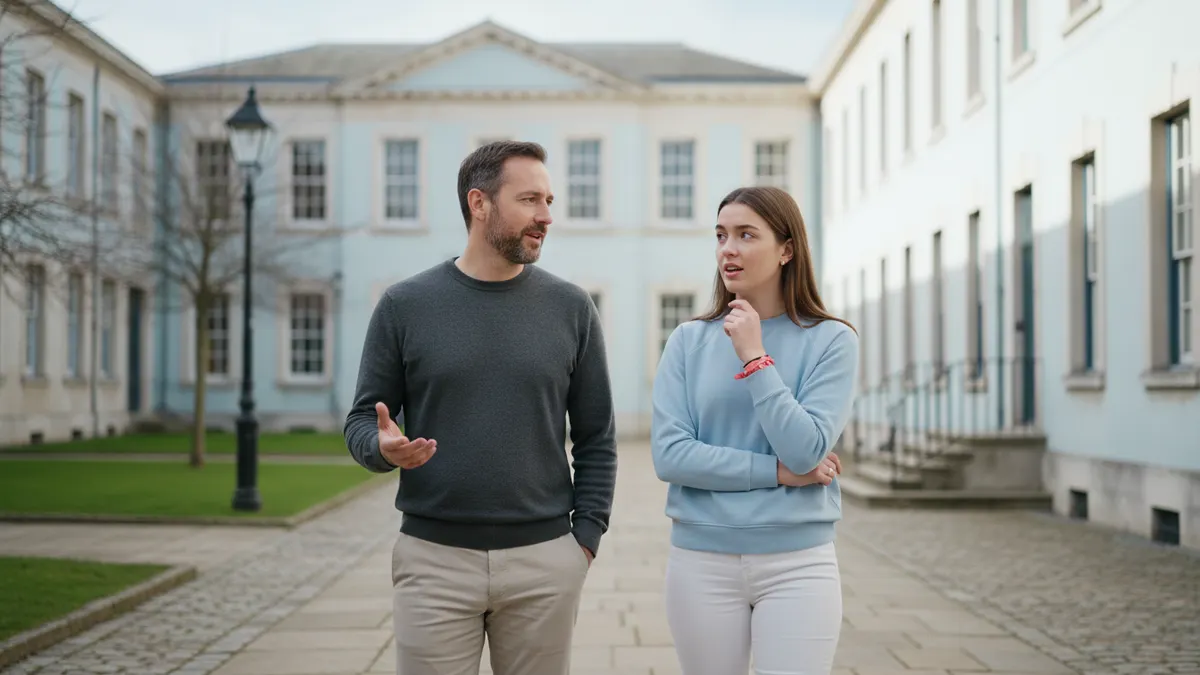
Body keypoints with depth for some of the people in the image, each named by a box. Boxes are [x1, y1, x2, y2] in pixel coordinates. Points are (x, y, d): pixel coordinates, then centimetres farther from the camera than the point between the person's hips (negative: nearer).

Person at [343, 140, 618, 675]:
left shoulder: (570, 308, 4)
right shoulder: (405, 305, 1)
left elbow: (596, 437, 7)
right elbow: (362, 420, 5)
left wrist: (586, 536, 0)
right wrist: (383, 447, -17)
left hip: (543, 563, 1)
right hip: (433, 558, -1)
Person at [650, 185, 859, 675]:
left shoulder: (831, 340, -2)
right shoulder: (689, 341, 2)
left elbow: (805, 450, -13)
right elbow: (669, 455, -8)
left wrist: (754, 358, -14)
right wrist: (777, 471, -11)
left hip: (797, 563, -2)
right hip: (701, 562, 2)